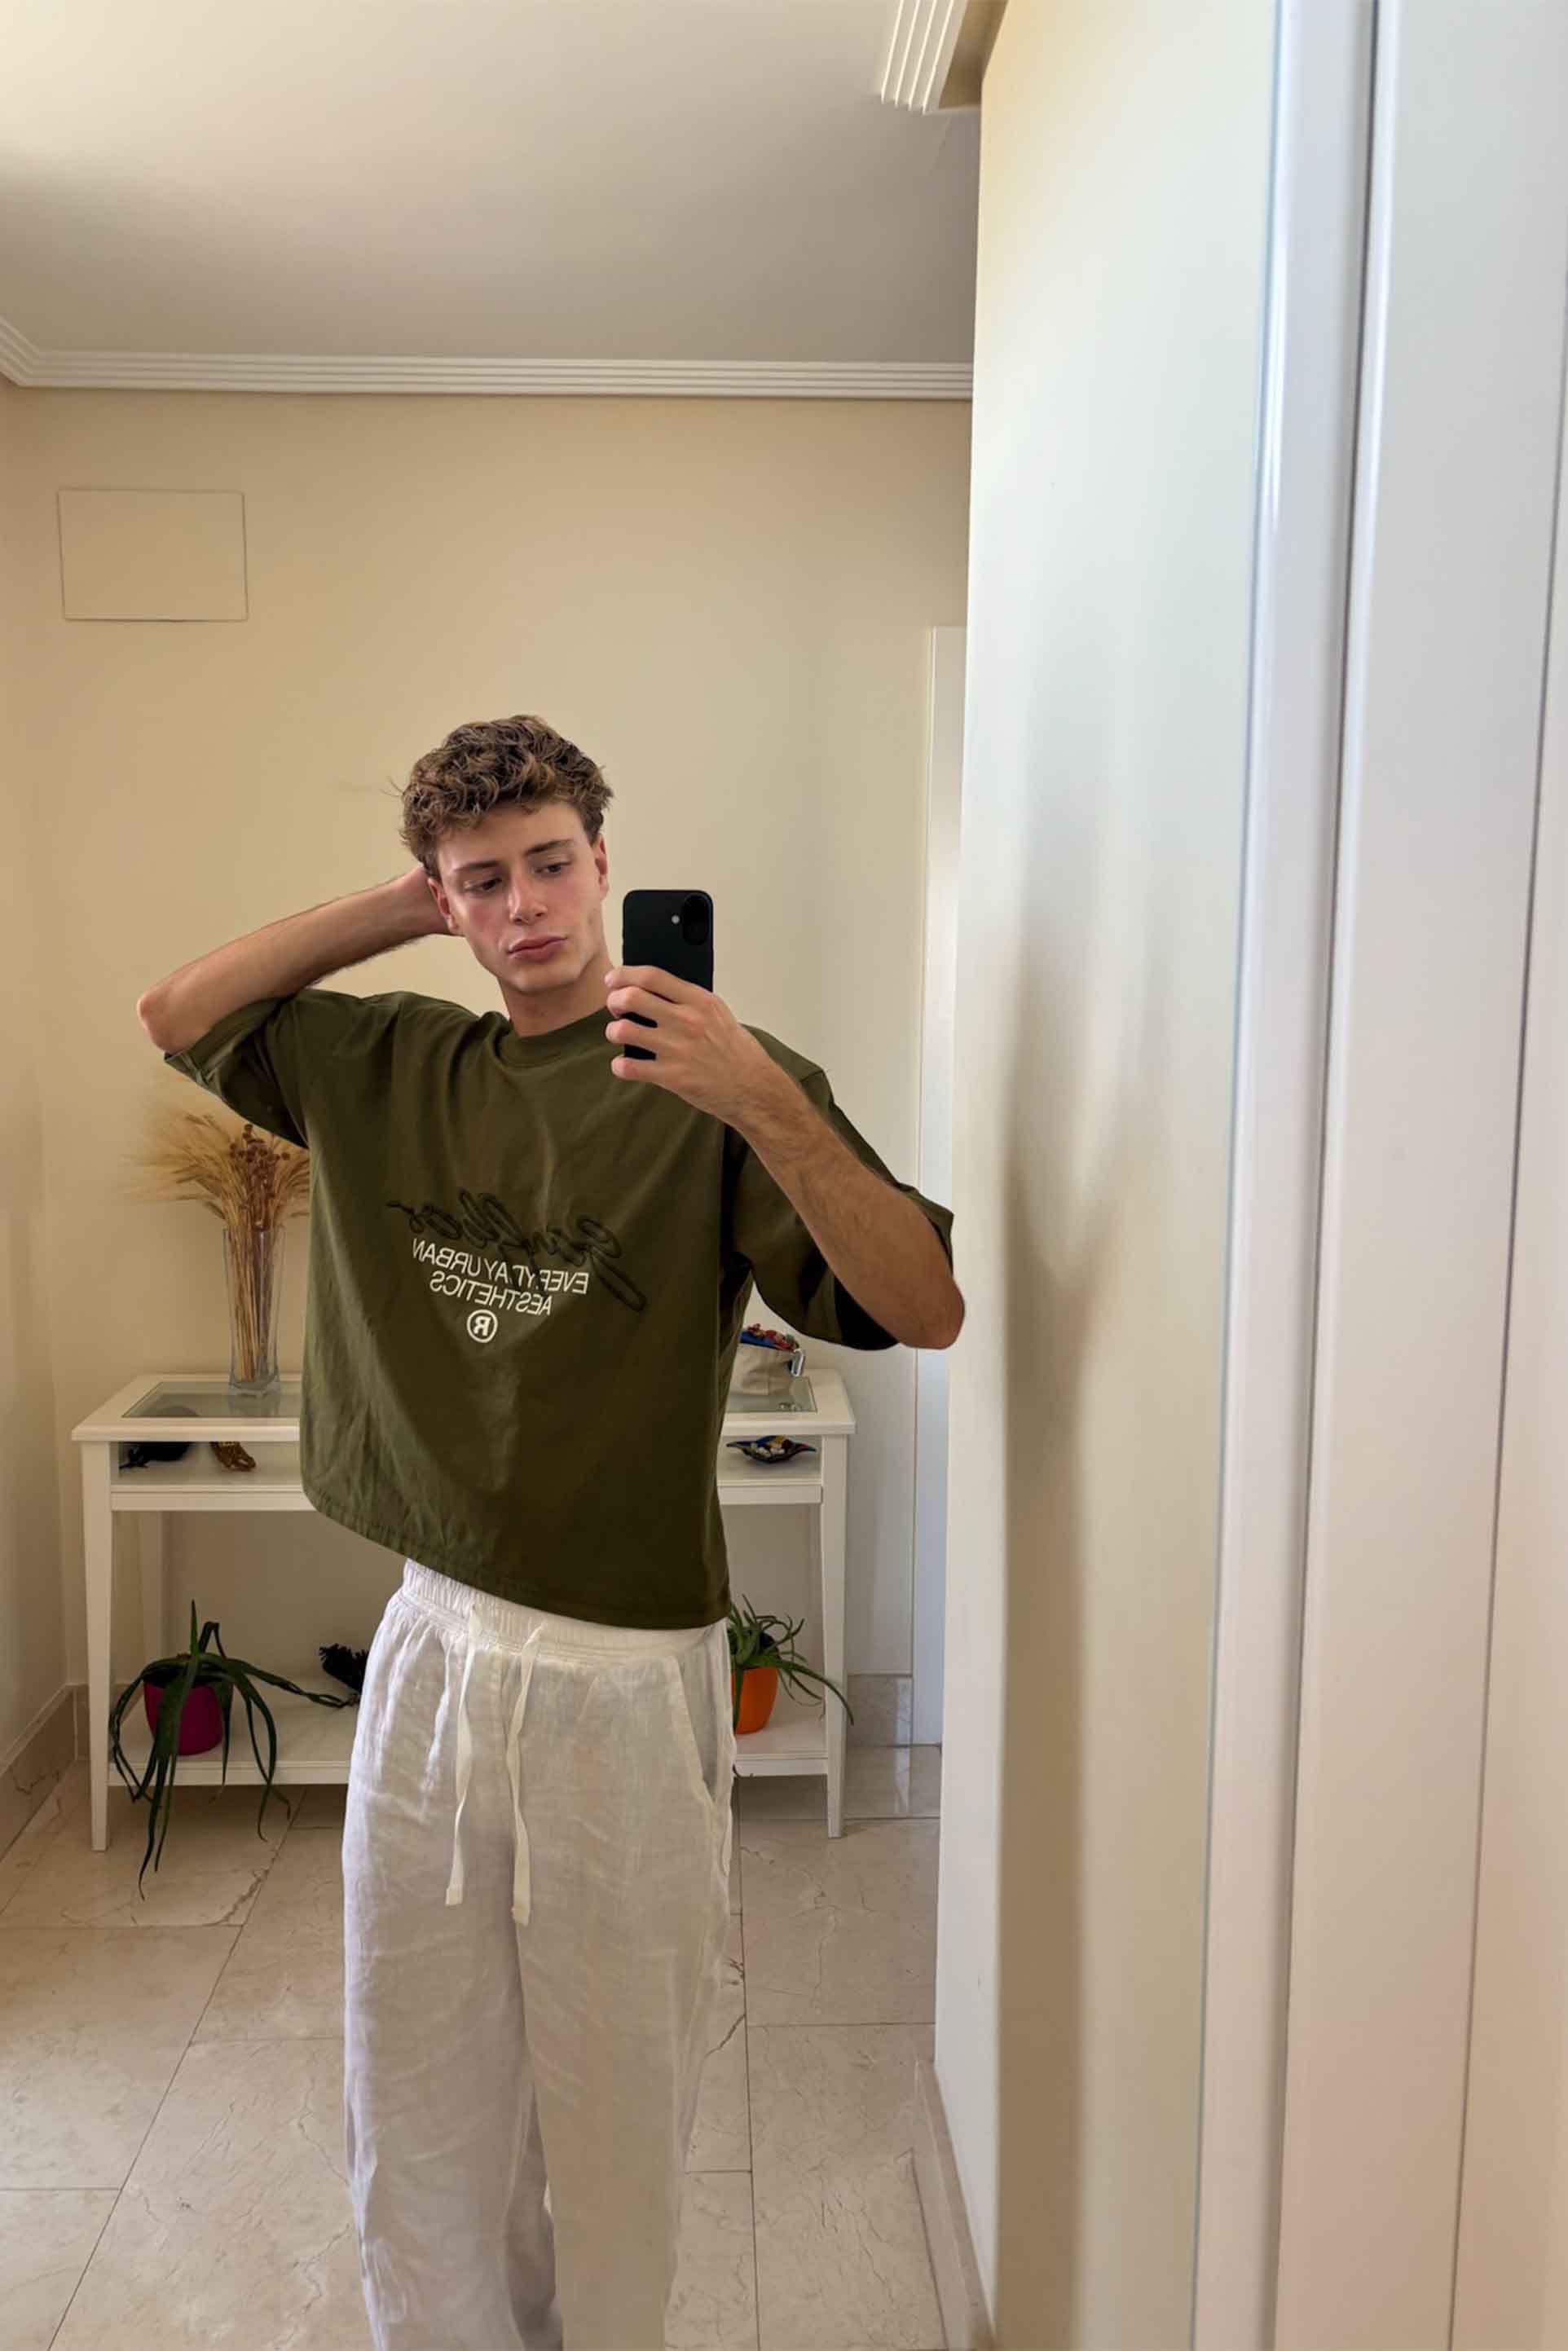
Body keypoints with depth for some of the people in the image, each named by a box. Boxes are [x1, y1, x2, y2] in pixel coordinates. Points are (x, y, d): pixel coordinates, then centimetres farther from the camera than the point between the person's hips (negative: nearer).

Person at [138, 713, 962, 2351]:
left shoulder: (715, 1081, -11)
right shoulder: (393, 1065, 5)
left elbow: (925, 1310, -18)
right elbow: (178, 1019, 14)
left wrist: (763, 1107, -33)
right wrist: (398, 906, 3)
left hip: (625, 1665, -4)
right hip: (433, 1644, 4)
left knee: (611, 2094, 15)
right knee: (413, 2088, 19)